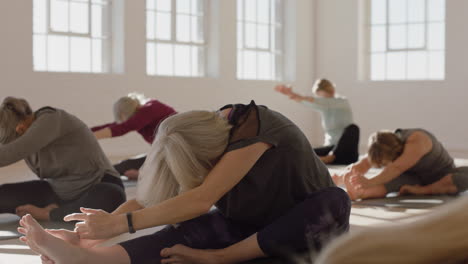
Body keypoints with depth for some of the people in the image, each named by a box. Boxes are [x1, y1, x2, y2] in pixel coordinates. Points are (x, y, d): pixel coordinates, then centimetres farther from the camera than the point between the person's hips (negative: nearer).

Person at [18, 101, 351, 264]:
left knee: (335, 201, -39)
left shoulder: (253, 126, -33)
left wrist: (119, 223, -45)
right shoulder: (204, 134, -12)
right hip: (253, 222, 4)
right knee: (188, 230, -26)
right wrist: (87, 233, -26)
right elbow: (151, 196, -14)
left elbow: (202, 199, -41)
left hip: (307, 221, -4)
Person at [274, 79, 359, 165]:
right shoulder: (322, 108, 6)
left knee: (352, 128, -32)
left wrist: (302, 98, -44)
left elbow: (326, 103, -28)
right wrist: (292, 94, -40)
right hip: (331, 148, 4)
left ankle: (330, 157, -39)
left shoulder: (343, 102, -5)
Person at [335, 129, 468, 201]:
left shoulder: (416, 141, -36)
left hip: (444, 176, -4)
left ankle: (422, 190, -33)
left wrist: (370, 182, -60)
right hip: (416, 178, 4)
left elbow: (397, 168, -50)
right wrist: (342, 178, -45)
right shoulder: (386, 147, -15)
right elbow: (361, 166, -25)